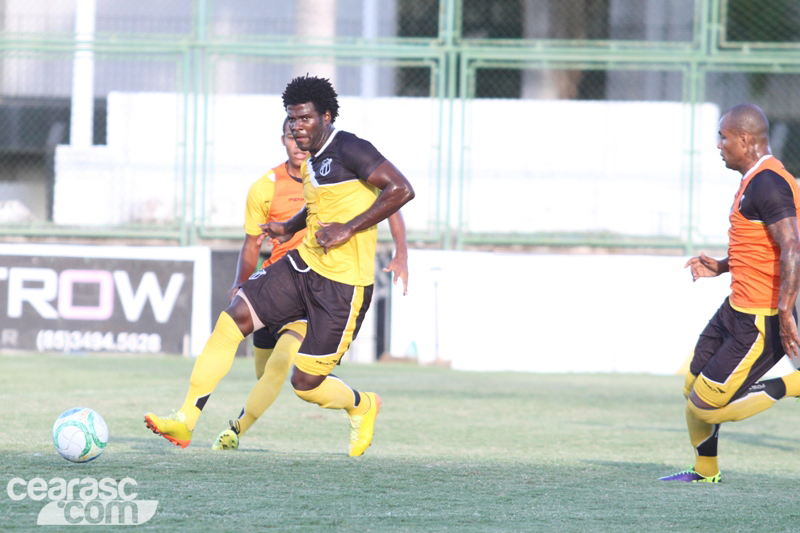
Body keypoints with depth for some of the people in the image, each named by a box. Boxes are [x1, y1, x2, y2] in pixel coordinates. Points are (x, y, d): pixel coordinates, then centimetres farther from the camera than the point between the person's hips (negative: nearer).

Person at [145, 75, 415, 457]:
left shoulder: (349, 150, -14)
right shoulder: (314, 160, 13)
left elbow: (401, 190, -23)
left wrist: (348, 229, -23)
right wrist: (290, 228, 16)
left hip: (343, 284, -8)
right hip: (303, 266, 8)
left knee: (305, 383, -4)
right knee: (231, 321, -7)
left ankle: (361, 406, 31)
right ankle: (185, 422, -7)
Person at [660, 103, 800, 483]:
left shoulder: (767, 185, -20)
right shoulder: (758, 180, 13)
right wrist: (720, 266, 17)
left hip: (758, 322, -10)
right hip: (736, 310, 10)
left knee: (705, 406, -8)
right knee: (693, 390, 17)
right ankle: (705, 472, 34)